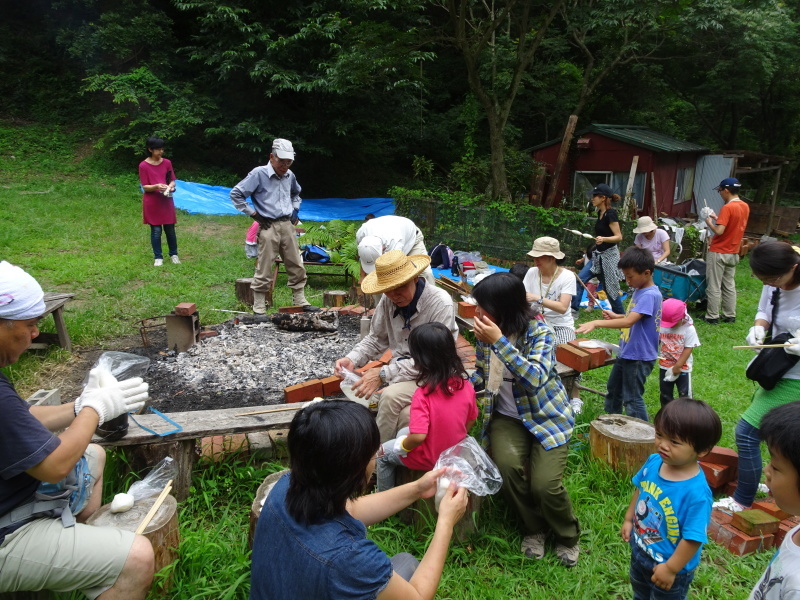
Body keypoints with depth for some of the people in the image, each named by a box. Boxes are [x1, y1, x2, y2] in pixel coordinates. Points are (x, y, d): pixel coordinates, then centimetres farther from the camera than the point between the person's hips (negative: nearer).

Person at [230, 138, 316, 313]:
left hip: (287, 225, 6)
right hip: (269, 227, -6)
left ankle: (300, 302, 22)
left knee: (297, 266, 10)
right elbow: (236, 194, -8)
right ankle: (259, 308, 6)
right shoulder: (259, 174, -9)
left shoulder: (290, 176, 9)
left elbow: (297, 193, 32)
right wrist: (253, 214, -9)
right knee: (264, 271, -3)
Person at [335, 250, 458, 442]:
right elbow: (376, 339, 13)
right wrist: (352, 359, -7)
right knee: (406, 414, -25)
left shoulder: (440, 303, -19)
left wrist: (384, 374, -24)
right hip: (400, 368, 4)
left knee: (391, 395, -28)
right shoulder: (388, 301, -2)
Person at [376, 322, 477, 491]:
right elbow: (471, 421, 1)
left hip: (429, 459, -6)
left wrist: (402, 445, -12)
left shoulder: (423, 394, -31)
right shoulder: (465, 385, -13)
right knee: (403, 433, 28)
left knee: (383, 453, 20)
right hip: (455, 453, 6)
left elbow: (418, 437, -33)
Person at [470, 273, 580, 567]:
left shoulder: (540, 333, -17)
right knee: (509, 465, -27)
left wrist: (500, 342, -36)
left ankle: (567, 536, 15)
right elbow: (481, 375, 11)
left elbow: (535, 379, -32)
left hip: (547, 417, -3)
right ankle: (534, 529, 3)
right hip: (507, 417, 3)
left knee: (545, 485, -21)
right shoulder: (485, 333, -4)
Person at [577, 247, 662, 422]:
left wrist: (596, 323, -39)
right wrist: (616, 316, 3)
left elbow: (629, 321, -34)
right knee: (613, 391, 24)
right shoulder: (639, 290, 7)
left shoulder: (650, 295, -24)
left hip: (639, 357, -10)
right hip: (626, 353, 10)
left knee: (632, 399, 1)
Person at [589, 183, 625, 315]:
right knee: (581, 279, 3)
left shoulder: (610, 214, -18)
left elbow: (619, 237, -21)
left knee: (610, 289, -1)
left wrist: (603, 239, -38)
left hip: (609, 255, -9)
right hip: (598, 254, 9)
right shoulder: (600, 213, 7)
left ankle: (621, 317, 11)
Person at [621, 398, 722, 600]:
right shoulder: (653, 462, -16)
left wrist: (671, 568, -22)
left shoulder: (696, 492, -36)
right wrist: (628, 519, 11)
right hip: (640, 551, 6)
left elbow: (693, 538, -29)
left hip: (668, 566, -6)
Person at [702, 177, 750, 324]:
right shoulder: (745, 207, 6)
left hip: (718, 253, -8)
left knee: (714, 287, 0)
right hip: (733, 253, 8)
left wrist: (709, 222, -7)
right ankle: (730, 316, 20)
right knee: (729, 286, 14)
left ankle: (712, 316, 6)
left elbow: (719, 231, -24)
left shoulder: (727, 208, -20)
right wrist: (717, 218, 15)